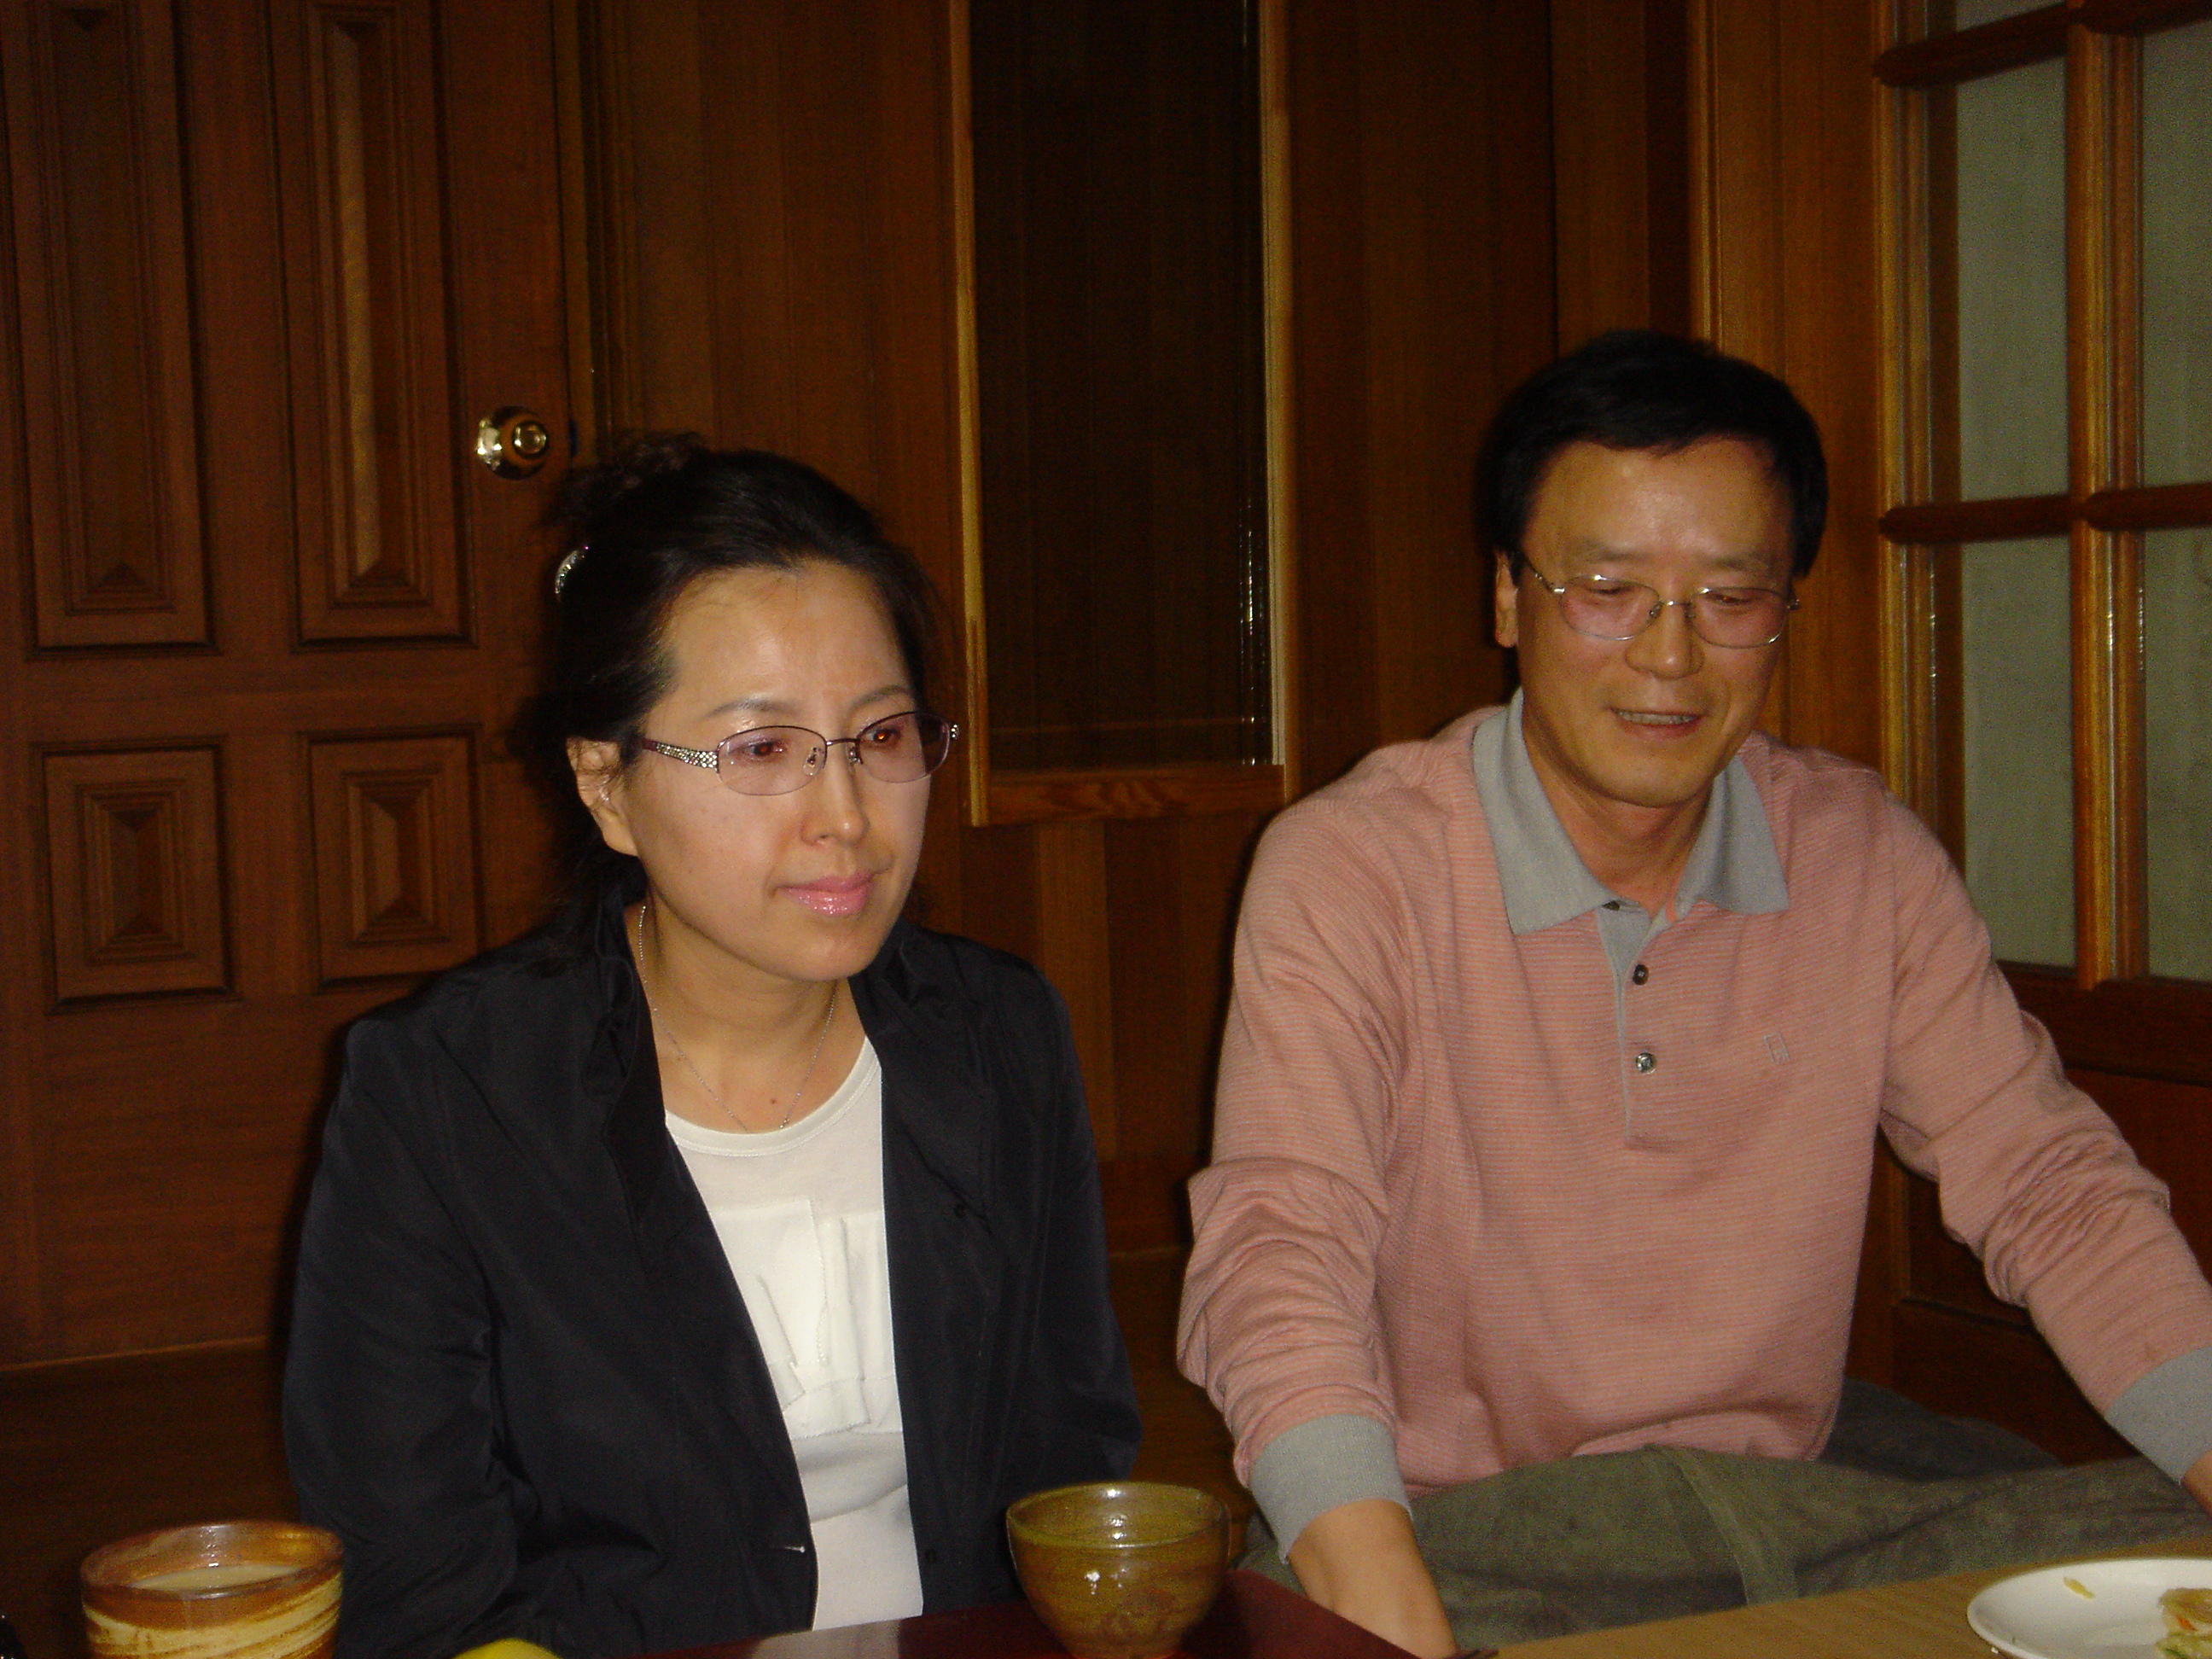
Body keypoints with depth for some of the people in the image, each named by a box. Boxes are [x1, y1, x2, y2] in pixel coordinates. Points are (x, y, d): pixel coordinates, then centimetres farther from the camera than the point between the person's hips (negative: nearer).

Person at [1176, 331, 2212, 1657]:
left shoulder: (1867, 856, 1)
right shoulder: (1348, 869, -13)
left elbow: (2049, 1187, 2)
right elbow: (1280, 1248, -23)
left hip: (1795, 1486, 4)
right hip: (1461, 1519, -4)